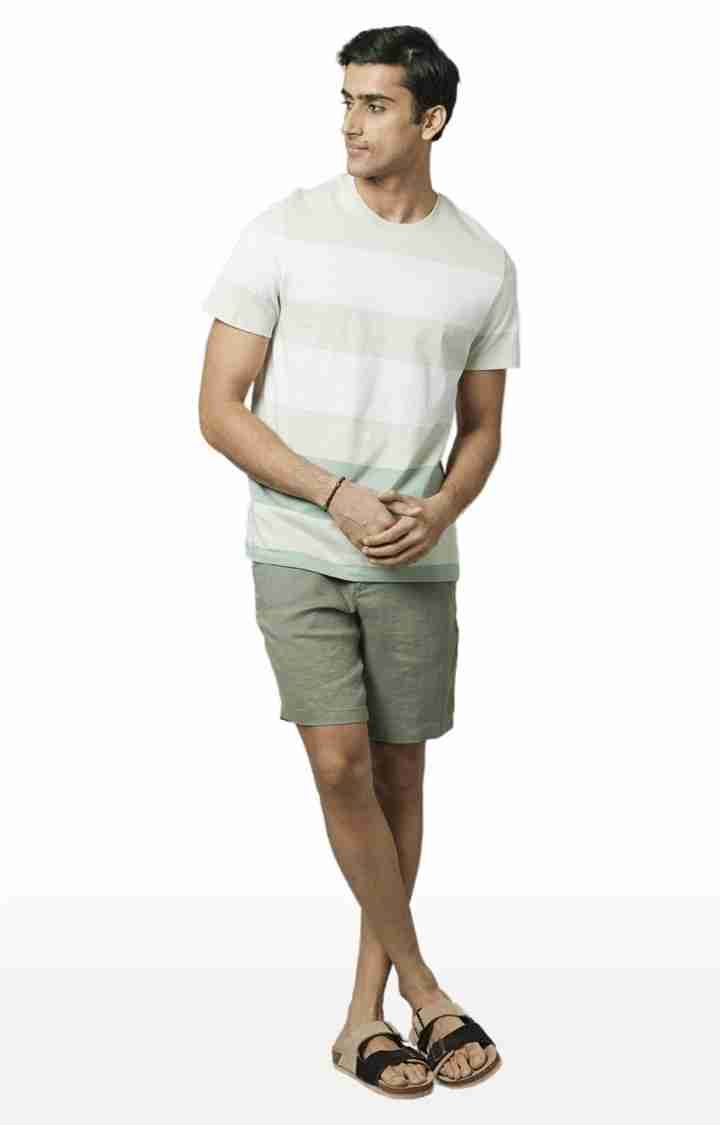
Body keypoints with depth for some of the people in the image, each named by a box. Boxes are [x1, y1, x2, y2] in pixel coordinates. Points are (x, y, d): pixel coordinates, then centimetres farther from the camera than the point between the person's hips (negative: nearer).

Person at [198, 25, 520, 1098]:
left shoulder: (484, 265, 3)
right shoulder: (284, 232, -4)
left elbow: (481, 428, 10)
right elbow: (220, 409, -6)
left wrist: (439, 509, -11)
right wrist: (338, 498, -16)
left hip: (415, 566, 3)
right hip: (298, 553, -2)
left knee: (400, 778, 7)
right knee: (342, 768, -11)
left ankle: (367, 1011, 22)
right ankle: (424, 990, 8)